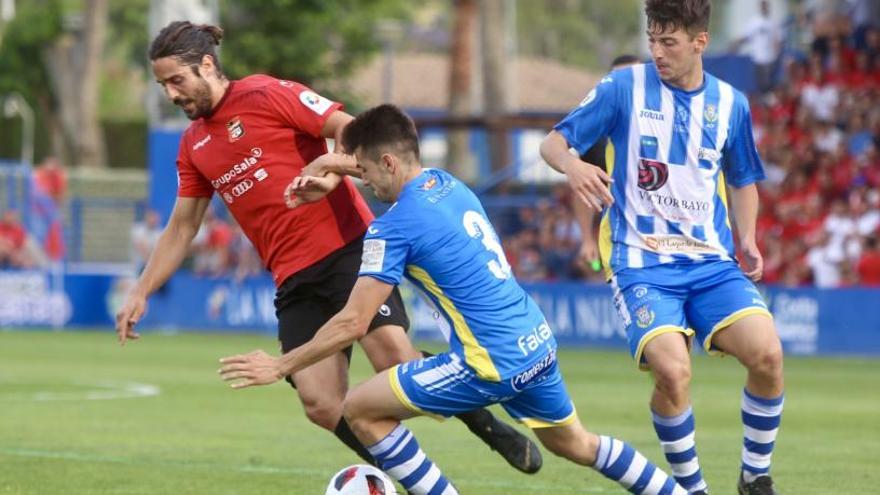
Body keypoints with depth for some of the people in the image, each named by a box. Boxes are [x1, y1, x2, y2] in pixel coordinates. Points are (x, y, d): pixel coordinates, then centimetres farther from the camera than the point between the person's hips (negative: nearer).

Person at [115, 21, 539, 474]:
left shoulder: (265, 95, -4)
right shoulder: (193, 146, 16)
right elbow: (181, 228, 23)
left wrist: (331, 164, -29)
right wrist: (140, 293, 16)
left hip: (348, 246, -6)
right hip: (295, 280, 6)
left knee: (395, 358, -23)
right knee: (320, 403, -12)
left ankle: (494, 432, -1)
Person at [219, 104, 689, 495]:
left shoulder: (394, 226, -13)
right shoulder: (448, 183, 10)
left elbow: (352, 324, -14)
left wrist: (280, 366, -6)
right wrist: (334, 189, 31)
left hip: (491, 363, -9)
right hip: (537, 342, 9)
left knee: (361, 410, 0)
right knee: (575, 443, 29)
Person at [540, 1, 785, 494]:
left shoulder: (730, 103, 8)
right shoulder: (624, 87, -2)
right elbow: (553, 142, -2)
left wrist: (747, 241, 7)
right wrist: (572, 165, -25)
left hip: (711, 261, 3)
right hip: (642, 262, -3)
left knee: (767, 353, -20)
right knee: (673, 370, -26)